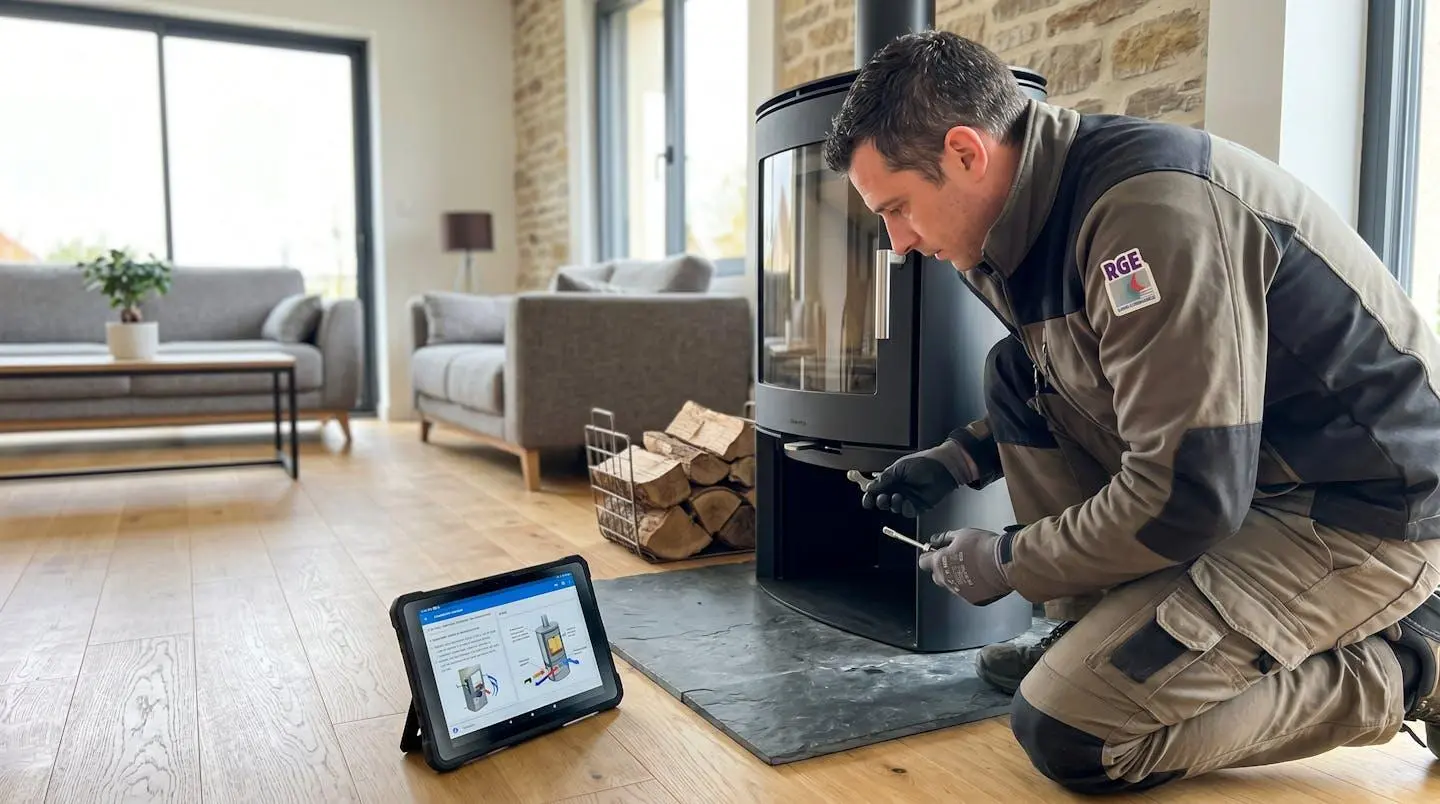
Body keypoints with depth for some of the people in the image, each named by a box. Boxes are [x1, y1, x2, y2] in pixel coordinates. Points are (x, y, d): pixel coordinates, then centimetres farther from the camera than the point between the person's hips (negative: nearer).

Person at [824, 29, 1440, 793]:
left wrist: (1006, 564, -13)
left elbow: (1182, 500, -28)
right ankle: (1106, 634, 9)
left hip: (1368, 508, -9)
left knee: (1063, 733, -14)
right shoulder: (1055, 197, 2)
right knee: (1017, 376, 3)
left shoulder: (1152, 211, -27)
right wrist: (960, 458, 10)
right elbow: (1075, 391, 19)